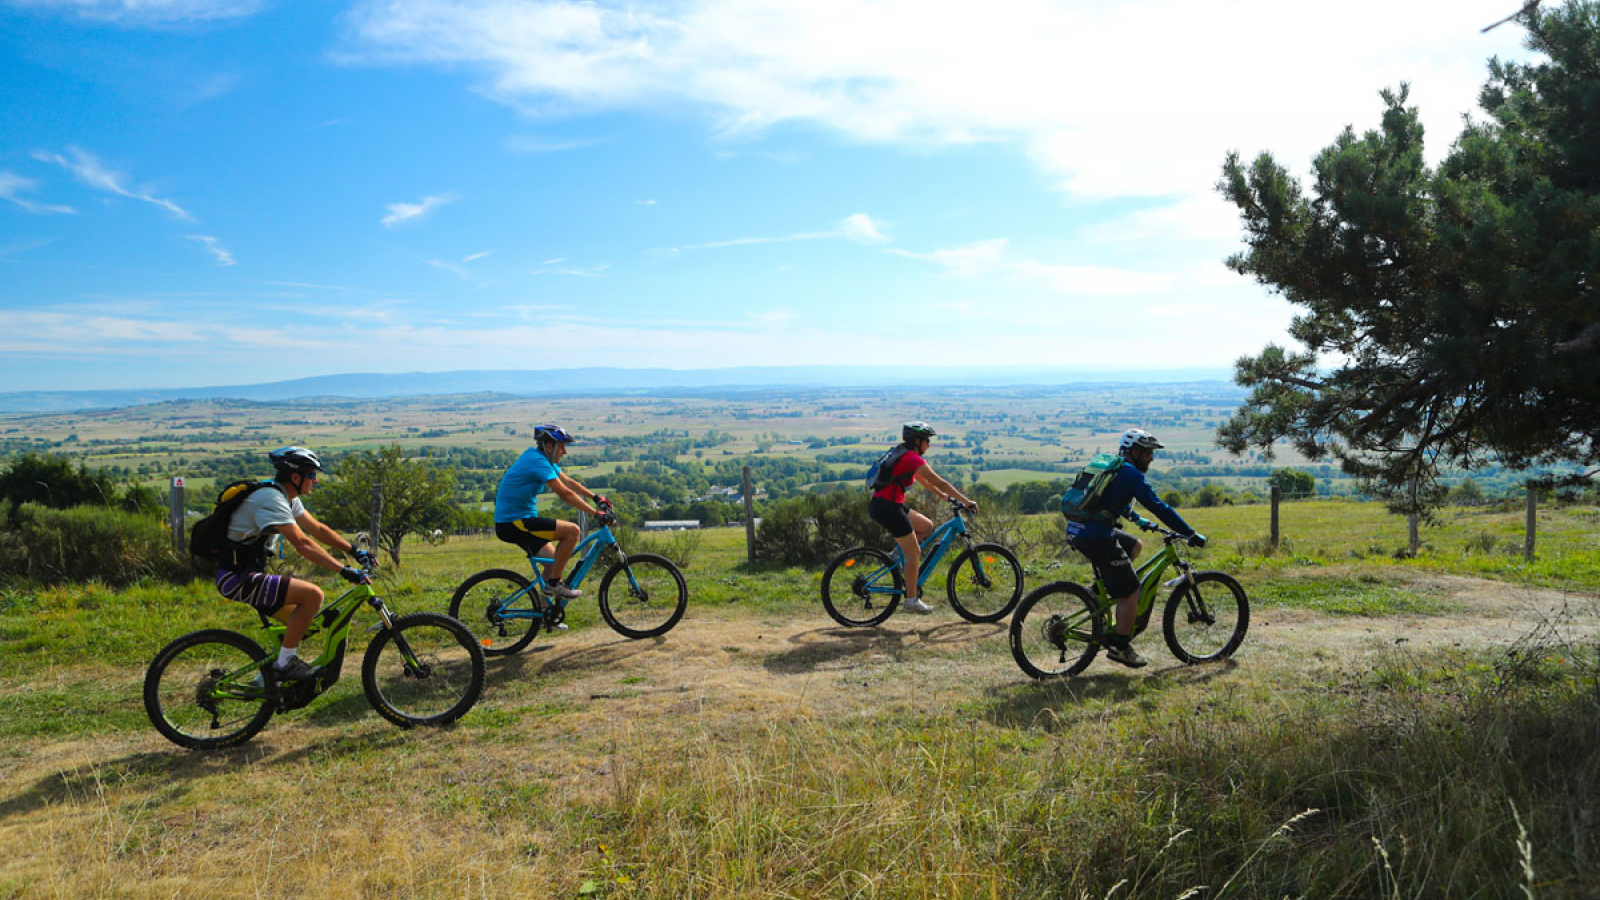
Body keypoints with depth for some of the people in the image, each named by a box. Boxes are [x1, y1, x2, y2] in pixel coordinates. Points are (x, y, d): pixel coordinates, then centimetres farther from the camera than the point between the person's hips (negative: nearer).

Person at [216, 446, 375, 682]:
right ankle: (285, 662, -10)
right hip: (237, 577, -10)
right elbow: (303, 544, -29)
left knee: (300, 622, 13)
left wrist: (356, 551, 8)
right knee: (312, 594, -21)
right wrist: (345, 571, -31)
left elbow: (318, 529, 16)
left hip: (246, 575, 10)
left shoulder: (287, 498, 10)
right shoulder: (271, 499, -21)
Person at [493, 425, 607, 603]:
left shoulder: (538, 456, 11)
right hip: (513, 523, -10)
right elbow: (565, 493, -23)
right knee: (572, 530, -17)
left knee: (553, 561, 16)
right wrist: (595, 513, -20)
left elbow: (568, 481, 16)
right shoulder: (538, 461, -19)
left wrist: (596, 497, 11)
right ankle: (554, 583, -8)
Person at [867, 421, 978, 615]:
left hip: (882, 504, 10)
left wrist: (946, 497, 26)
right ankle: (911, 600, 5)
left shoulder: (904, 455, 17)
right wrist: (966, 501, -8)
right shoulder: (913, 459, -13)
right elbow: (940, 482, -14)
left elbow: (924, 481, 26)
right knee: (915, 553, -2)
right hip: (887, 507, -10)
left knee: (926, 526, 18)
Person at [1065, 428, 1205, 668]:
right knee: (1131, 591, 1)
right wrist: (1191, 534, -7)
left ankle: (1102, 587, 19)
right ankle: (1120, 647, 6)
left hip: (1078, 532, 9)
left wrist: (1138, 519, 47)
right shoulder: (1131, 474, -8)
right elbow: (1159, 508, -12)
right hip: (1097, 537, -9)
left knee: (1136, 545, 28)